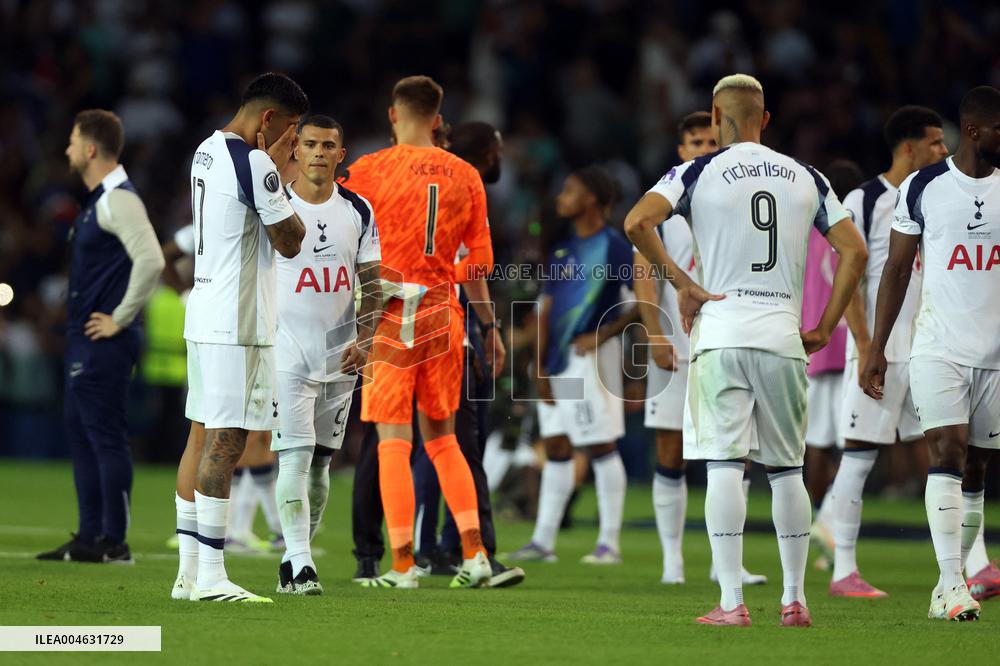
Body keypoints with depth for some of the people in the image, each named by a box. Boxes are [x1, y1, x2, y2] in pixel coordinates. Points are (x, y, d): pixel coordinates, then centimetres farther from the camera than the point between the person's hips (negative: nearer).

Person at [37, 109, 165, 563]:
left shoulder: (118, 200, -15)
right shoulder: (97, 201, 16)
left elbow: (151, 260, -26)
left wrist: (120, 319, -19)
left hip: (104, 343, -10)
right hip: (84, 340, 10)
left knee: (105, 437, -8)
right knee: (80, 433, 12)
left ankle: (113, 543, -5)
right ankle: (89, 538, 17)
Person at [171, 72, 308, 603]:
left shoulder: (205, 153, 14)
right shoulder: (255, 164, -15)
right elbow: (290, 242, -11)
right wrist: (279, 171, -2)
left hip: (203, 317, 10)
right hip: (237, 325, -10)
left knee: (202, 438, 11)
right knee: (225, 444, -9)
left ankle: (188, 571, 12)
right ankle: (210, 577, -11)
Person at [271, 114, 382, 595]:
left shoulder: (358, 212, 6)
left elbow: (371, 284, 7)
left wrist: (364, 339, -7)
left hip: (340, 356, 4)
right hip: (287, 353, -4)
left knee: (321, 461, 8)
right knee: (295, 456, -11)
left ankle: (295, 554, 20)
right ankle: (299, 565, -12)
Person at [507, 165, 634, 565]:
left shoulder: (613, 246, -7)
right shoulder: (562, 251, 14)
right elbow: (546, 311, 11)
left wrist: (603, 335, -14)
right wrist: (540, 367, 3)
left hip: (591, 355, -7)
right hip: (558, 358, 7)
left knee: (601, 446, -4)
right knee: (556, 447, 8)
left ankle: (609, 543, 0)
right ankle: (543, 540, 10)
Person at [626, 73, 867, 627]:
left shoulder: (698, 173, 1)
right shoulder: (806, 179, 11)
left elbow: (636, 222, -14)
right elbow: (854, 251, 9)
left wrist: (681, 283, -6)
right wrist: (825, 328, 12)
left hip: (720, 334, -3)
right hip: (783, 337, 3)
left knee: (724, 467, -4)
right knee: (786, 470, 12)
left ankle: (732, 602, -9)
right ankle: (795, 599, 14)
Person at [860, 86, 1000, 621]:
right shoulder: (923, 188, 0)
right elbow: (897, 270, 5)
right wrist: (876, 349, 2)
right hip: (938, 349, -3)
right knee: (947, 454, -14)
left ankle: (952, 583, 12)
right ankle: (951, 586, -18)